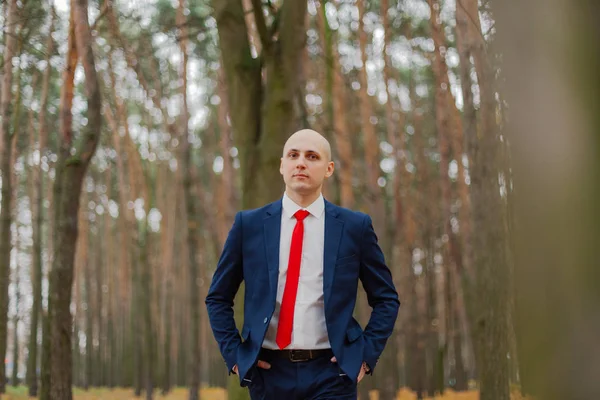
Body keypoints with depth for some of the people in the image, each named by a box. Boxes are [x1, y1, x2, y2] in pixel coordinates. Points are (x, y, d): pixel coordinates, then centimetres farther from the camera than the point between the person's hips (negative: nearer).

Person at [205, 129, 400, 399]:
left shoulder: (355, 227, 3)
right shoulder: (249, 225, 4)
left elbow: (386, 299, 10)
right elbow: (218, 297, 11)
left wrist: (367, 354, -1)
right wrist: (234, 354, 1)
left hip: (330, 372, -1)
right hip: (269, 371, 2)